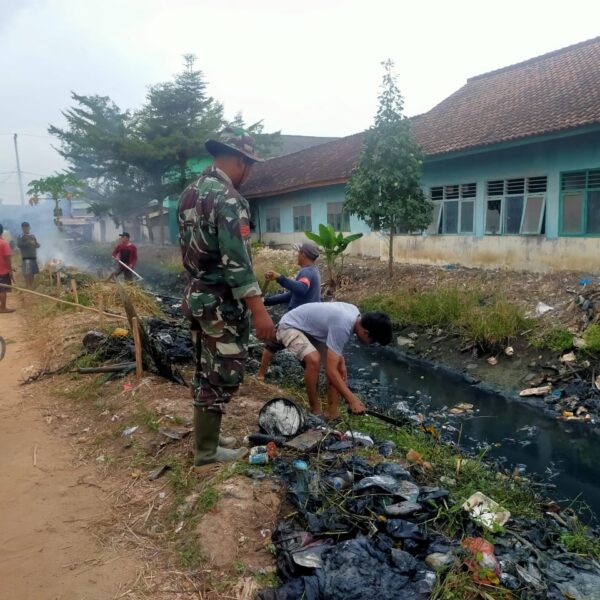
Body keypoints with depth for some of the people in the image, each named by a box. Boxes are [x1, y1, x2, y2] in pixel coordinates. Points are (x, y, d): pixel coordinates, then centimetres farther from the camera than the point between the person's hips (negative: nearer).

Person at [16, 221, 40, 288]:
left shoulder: (32, 236, 16)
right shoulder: (20, 237, -2)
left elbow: (37, 245, 19)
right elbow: (19, 245, -17)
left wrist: (35, 244, -4)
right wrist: (28, 243, -22)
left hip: (34, 256, 6)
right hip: (26, 257, -6)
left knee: (33, 272, 9)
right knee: (27, 272, -13)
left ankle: (31, 286, 18)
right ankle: (27, 287, -11)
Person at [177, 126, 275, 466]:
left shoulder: (191, 193, 10)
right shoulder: (228, 199, -19)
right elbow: (237, 261, -25)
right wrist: (259, 310, -24)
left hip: (198, 296, 10)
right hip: (223, 303, -10)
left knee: (206, 372, 18)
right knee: (223, 376, 2)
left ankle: (206, 438, 31)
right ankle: (207, 451, 14)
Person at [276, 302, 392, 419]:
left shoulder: (355, 313, -6)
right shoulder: (341, 327, -35)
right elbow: (330, 371, -35)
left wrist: (341, 361, 1)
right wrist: (352, 400, -31)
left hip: (310, 328, 10)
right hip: (290, 327, -10)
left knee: (337, 365, 3)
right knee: (314, 360, -34)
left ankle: (332, 412, 10)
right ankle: (315, 411, -16)